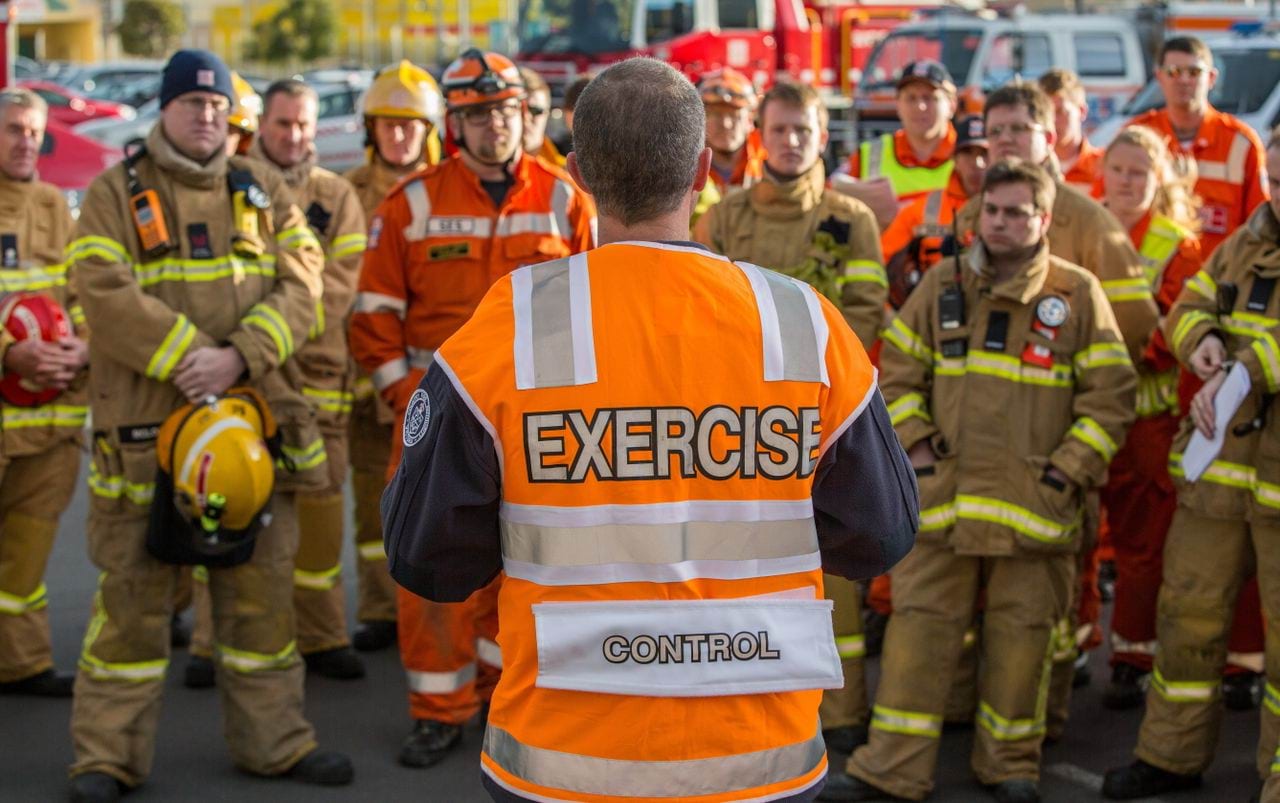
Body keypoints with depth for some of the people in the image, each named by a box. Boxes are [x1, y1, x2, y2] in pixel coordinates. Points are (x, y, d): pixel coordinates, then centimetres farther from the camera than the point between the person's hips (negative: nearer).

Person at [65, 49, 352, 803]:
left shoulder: (264, 192, 11)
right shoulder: (115, 195, 2)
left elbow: (300, 285, -1)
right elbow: (106, 295, -11)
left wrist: (239, 357, -16)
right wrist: (187, 358, -18)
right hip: (144, 426, -3)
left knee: (262, 584, 10)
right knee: (133, 591, 2)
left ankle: (275, 739, 22)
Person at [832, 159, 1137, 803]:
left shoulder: (1079, 293, 0)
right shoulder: (942, 285, 6)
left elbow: (1112, 394, 1)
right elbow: (896, 371, 13)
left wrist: (1068, 470, -5)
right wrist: (913, 445, 2)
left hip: (1033, 503, -1)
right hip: (941, 496, 2)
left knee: (1021, 633, 7)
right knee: (919, 625, 1)